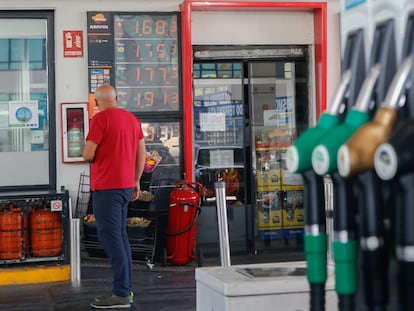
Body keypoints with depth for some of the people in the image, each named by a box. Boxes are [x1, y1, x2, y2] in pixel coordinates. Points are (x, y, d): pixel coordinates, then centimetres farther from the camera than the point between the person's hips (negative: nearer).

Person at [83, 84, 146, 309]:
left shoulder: (100, 119, -11)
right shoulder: (132, 118, 11)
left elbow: (88, 155, -14)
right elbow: (141, 153, 14)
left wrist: (85, 150, 9)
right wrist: (136, 181, 21)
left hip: (107, 186, -8)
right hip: (126, 185, 8)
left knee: (109, 236, -6)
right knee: (120, 235, 14)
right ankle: (126, 288, 16)